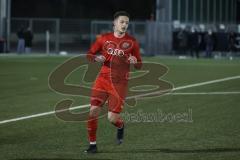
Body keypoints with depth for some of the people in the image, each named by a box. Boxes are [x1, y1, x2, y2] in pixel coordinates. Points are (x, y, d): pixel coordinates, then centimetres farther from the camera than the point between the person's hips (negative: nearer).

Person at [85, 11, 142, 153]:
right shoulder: (104, 38, 4)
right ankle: (92, 144, 4)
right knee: (93, 111, -12)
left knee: (112, 118, -8)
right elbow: (89, 54, 11)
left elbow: (139, 66, 6)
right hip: (103, 79, 2)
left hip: (120, 84, -2)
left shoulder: (132, 42, 1)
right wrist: (96, 58, -11)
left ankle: (120, 126, 31)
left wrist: (134, 61, -18)